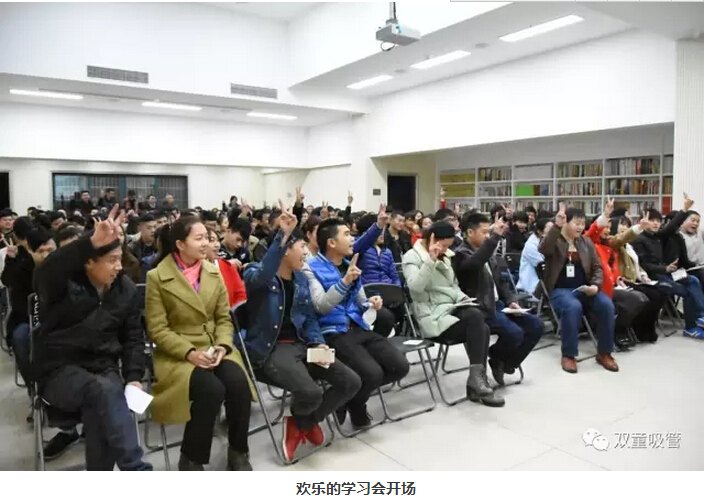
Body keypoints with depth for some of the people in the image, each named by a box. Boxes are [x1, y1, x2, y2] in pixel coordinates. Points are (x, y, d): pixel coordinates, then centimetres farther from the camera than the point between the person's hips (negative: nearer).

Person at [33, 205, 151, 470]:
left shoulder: (126, 289, 5)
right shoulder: (64, 284, -9)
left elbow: (133, 337, 10)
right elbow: (44, 272, -36)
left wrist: (133, 377, -4)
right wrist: (92, 242, -49)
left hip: (104, 368, 3)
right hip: (60, 370, -3)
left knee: (101, 405, -31)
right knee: (105, 391, -35)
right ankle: (137, 471, -34)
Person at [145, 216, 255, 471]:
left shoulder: (214, 272, 7)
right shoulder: (157, 277, -6)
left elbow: (224, 318, 8)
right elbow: (157, 329, -8)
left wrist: (222, 346, -11)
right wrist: (189, 352, -20)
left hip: (214, 348, 4)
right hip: (177, 354, -4)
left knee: (238, 383, -26)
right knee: (212, 390, -31)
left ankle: (238, 452, -3)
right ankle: (191, 459, -6)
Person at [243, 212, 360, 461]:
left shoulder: (302, 278, 13)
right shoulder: (256, 274, -7)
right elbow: (263, 276, -34)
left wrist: (319, 343, -3)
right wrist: (282, 236, -40)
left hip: (301, 344, 7)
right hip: (271, 348, -7)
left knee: (351, 382, -6)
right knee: (311, 393, -30)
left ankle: (302, 422, 14)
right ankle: (299, 419, 11)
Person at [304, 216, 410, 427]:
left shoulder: (350, 265, 17)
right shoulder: (312, 268, -6)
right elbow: (321, 306, -20)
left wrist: (371, 303, 0)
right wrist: (344, 281, -30)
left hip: (359, 328, 8)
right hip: (333, 333, -8)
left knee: (400, 366, -6)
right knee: (372, 373, -27)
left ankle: (354, 395, 15)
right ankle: (353, 402, 8)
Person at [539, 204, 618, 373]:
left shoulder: (587, 243, 15)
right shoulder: (554, 241, 0)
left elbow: (597, 268, 13)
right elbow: (543, 249, -25)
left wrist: (595, 285, -7)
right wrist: (557, 226, -34)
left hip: (584, 288, 5)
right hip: (560, 289, -4)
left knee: (607, 305, -24)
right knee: (573, 307, -36)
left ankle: (604, 352, -6)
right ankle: (568, 355, -20)